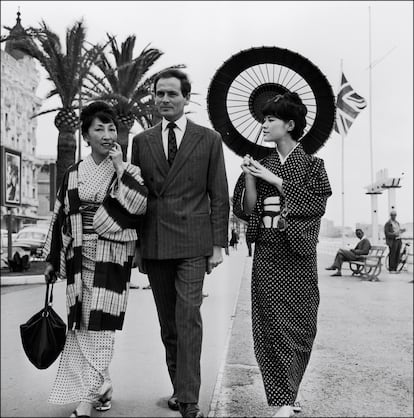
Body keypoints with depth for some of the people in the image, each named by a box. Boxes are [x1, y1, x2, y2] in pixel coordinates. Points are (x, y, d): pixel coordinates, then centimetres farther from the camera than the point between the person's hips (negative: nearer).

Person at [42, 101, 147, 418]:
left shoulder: (129, 172, 2)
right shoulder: (74, 175, 10)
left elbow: (139, 205, -15)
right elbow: (60, 217, 13)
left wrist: (119, 167, -14)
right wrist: (52, 260, 13)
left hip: (111, 258, -4)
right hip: (79, 258, 4)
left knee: (98, 326, -6)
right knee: (81, 325, 5)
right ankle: (102, 387, 20)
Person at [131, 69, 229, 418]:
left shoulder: (209, 139, 5)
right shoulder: (141, 141, 12)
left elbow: (219, 196, 4)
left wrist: (218, 244, -3)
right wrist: (136, 244, 8)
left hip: (192, 244, -3)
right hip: (153, 244, 3)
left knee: (189, 319, -9)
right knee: (168, 324, 10)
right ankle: (178, 388, 22)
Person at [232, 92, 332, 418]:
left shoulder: (312, 165, 4)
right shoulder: (263, 165, 11)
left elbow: (316, 203, -11)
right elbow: (247, 209, 6)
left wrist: (274, 179, -13)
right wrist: (249, 177, -9)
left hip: (298, 254, -2)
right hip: (266, 253, 2)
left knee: (298, 327, 2)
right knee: (270, 326, -2)